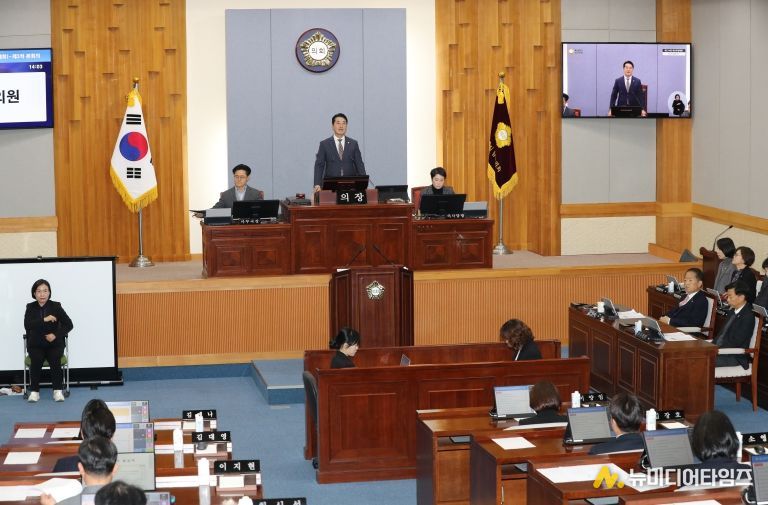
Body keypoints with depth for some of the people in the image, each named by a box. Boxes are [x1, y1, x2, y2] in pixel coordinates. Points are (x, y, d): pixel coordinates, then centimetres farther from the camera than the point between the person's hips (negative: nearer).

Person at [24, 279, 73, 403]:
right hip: (36, 345, 1)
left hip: (54, 344, 0)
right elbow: (27, 325, -16)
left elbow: (69, 325, -3)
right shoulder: (30, 307, 1)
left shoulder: (56, 306, -1)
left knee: (55, 359, -31)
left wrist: (56, 334, -17)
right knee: (36, 359, -30)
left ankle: (58, 391, -22)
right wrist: (44, 320, -26)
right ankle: (34, 391, -21)